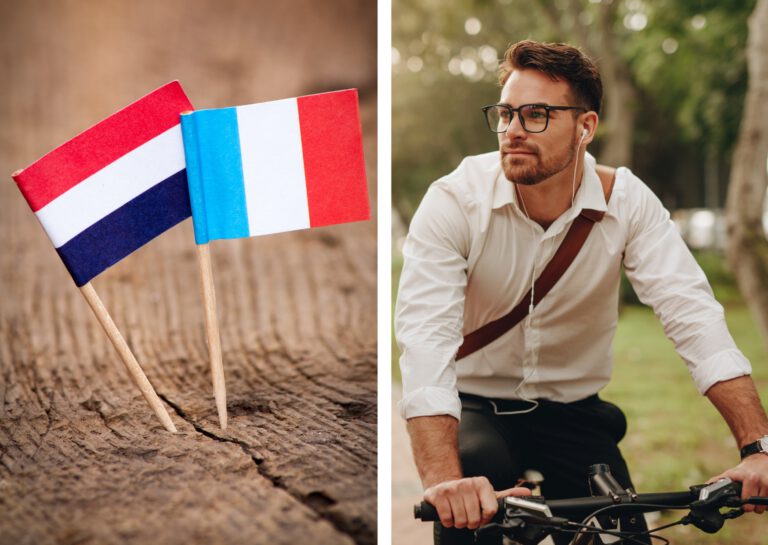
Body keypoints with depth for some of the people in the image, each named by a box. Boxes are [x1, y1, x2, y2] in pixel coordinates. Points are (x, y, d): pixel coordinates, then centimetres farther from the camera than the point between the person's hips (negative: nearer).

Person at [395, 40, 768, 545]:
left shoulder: (627, 202, -12)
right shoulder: (455, 201, -19)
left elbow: (693, 314, -21)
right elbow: (426, 333, -31)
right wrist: (444, 479, -47)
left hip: (573, 412, 3)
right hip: (475, 406, -2)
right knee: (478, 469, -33)